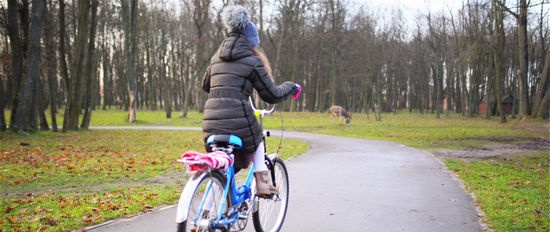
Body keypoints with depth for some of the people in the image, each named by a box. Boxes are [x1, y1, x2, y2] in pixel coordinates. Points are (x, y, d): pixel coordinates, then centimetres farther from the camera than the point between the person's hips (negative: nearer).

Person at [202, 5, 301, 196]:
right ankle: (261, 181, 14)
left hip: (211, 124, 4)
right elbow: (272, 95, 2)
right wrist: (291, 87, 19)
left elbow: (205, 86, 33)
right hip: (238, 121, -4)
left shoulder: (216, 58, 17)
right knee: (256, 141, 29)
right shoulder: (252, 61, -1)